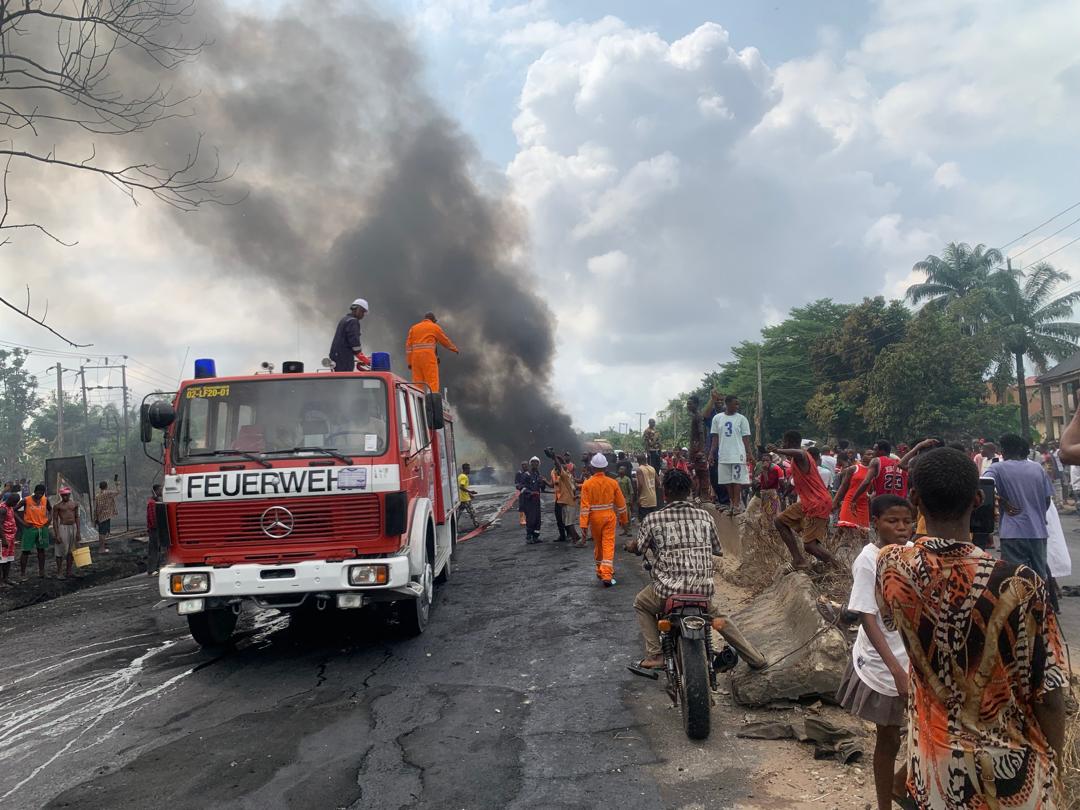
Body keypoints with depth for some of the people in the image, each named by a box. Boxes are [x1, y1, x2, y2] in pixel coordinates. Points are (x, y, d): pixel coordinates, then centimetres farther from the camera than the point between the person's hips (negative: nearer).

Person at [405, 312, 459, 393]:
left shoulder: (413, 328, 19)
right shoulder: (435, 327, 8)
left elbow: (408, 345, 12)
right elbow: (445, 340, 15)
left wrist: (410, 362, 10)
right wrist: (454, 348, 32)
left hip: (415, 357, 5)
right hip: (428, 357, -5)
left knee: (417, 383, 5)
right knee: (432, 381, -7)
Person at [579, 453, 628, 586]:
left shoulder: (587, 484, -9)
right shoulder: (612, 483, -5)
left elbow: (585, 506, -12)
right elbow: (621, 503, 3)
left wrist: (584, 525, -10)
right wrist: (624, 519, 16)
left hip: (595, 517, 0)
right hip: (609, 516, 0)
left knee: (598, 545, 17)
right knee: (608, 545, -1)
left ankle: (600, 571, 31)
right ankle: (607, 575, -11)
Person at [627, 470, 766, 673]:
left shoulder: (653, 519, -5)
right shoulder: (705, 516, 5)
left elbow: (638, 548, 6)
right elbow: (718, 550, 16)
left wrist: (630, 545, 29)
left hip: (669, 589, -3)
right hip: (703, 587, 4)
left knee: (641, 603, 25)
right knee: (719, 616, 32)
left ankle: (655, 656, 15)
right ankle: (755, 658, 37)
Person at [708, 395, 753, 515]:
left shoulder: (742, 419, 0)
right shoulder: (717, 418, 5)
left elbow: (746, 438, 0)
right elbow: (715, 438, 8)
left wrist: (750, 454, -9)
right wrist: (711, 454, 1)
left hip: (738, 455, -2)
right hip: (723, 456, 3)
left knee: (737, 480, -3)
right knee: (727, 481, 7)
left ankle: (737, 504, 1)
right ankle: (731, 503, 16)